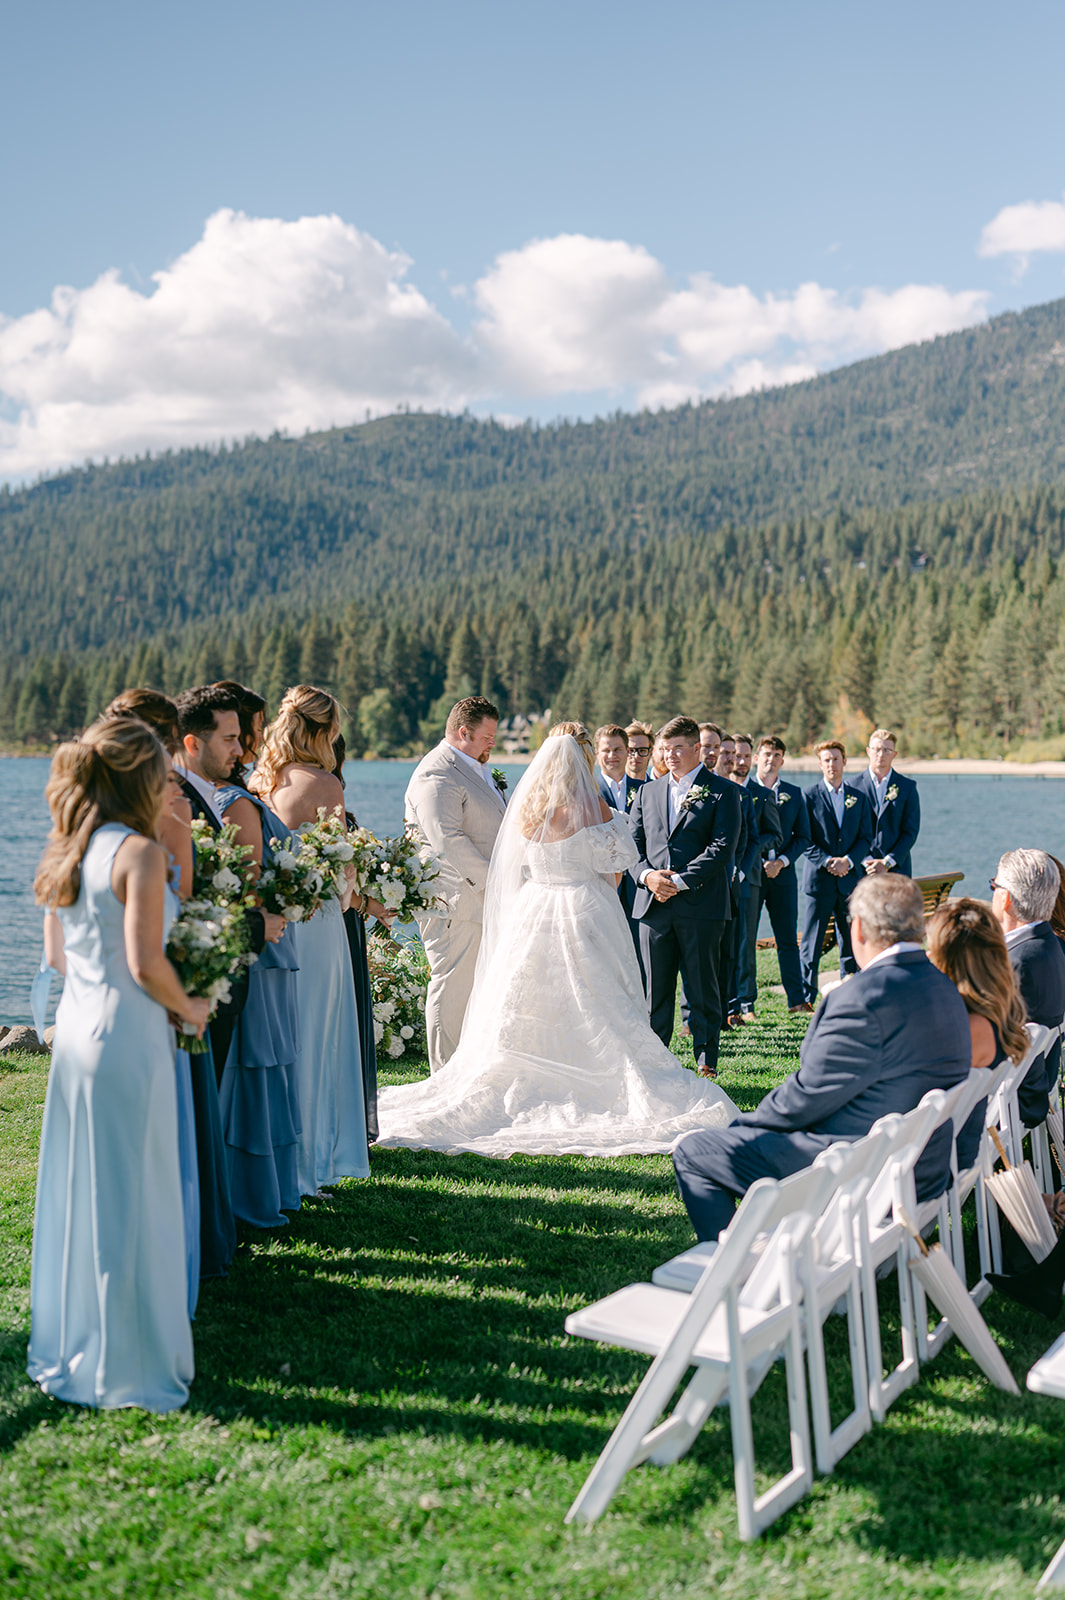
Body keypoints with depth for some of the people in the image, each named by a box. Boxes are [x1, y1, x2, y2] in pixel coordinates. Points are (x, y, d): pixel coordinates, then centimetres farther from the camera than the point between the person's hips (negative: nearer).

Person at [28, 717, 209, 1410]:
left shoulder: (68, 853, 9)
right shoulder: (141, 851, -16)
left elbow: (58, 954, 16)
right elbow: (146, 965, -19)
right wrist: (191, 1008, -3)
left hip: (75, 1031, 8)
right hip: (128, 1038, -8)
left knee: (77, 1192, 17)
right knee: (131, 1202, 2)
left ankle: (69, 1351, 30)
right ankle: (128, 1365, 14)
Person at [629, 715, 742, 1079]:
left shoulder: (721, 792, 2)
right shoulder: (647, 793, 16)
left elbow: (723, 847, -8)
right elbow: (632, 843, 13)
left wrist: (680, 881, -14)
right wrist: (646, 875, -8)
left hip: (700, 904, -4)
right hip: (653, 905, 4)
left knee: (703, 989, 2)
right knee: (655, 990, 7)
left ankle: (706, 1063, 12)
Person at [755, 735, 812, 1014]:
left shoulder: (794, 793, 10)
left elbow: (803, 836, 9)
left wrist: (782, 861, -6)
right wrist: (757, 864, -11)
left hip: (783, 874, 3)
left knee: (788, 939, 7)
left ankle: (796, 1000, 14)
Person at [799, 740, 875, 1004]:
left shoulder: (858, 797, 11)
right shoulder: (810, 796, 1)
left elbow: (866, 838, 7)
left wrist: (848, 861, -10)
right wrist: (827, 862, -15)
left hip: (850, 877, 3)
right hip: (818, 879, -3)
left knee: (851, 943, 7)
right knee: (811, 944, -3)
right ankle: (806, 999, 3)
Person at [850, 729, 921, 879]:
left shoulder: (908, 786, 8)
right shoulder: (853, 786, 5)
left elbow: (911, 831, 3)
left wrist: (887, 863, -8)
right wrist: (866, 861, -10)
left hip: (896, 868, 1)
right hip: (861, 869, -1)